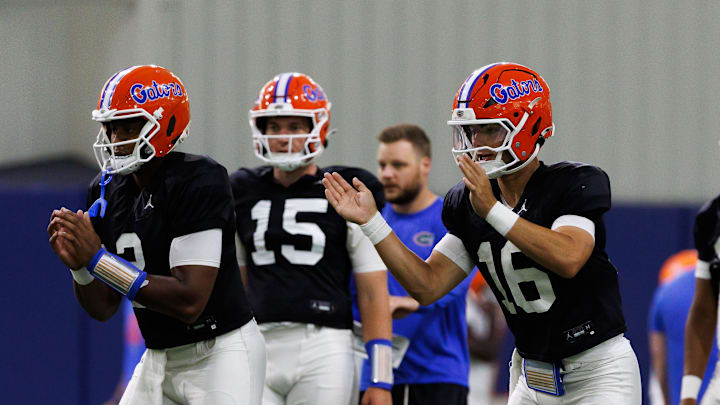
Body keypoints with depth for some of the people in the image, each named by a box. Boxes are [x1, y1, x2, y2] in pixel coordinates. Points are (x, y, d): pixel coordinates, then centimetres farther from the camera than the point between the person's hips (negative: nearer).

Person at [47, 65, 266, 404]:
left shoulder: (199, 182, -18)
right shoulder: (108, 190, 4)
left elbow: (189, 302, -26)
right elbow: (103, 309, 7)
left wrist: (97, 259, -26)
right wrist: (78, 265, -15)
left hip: (220, 354, -7)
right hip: (159, 360, 8)